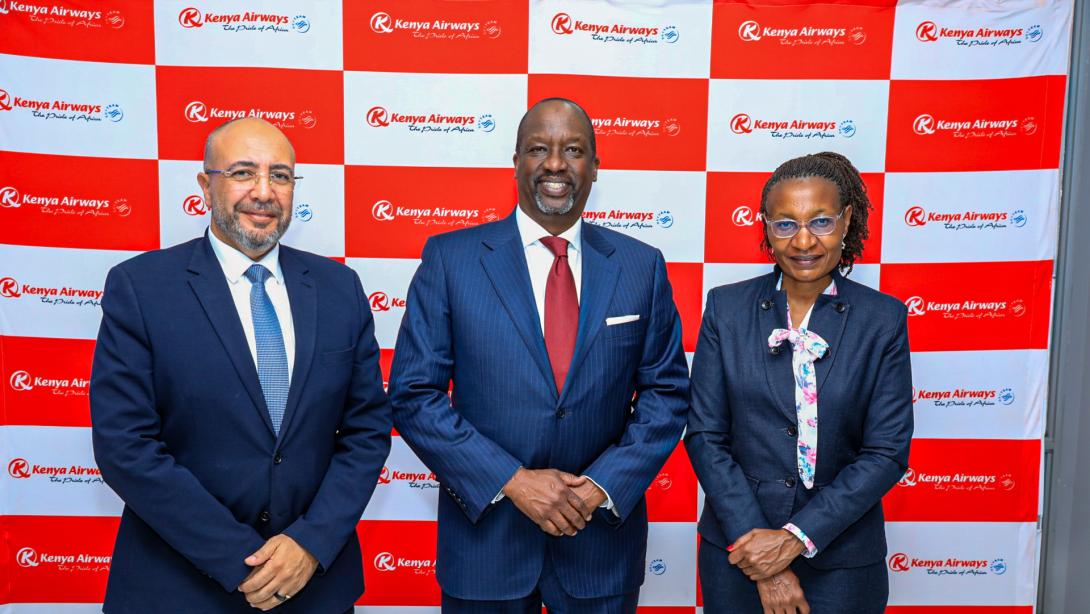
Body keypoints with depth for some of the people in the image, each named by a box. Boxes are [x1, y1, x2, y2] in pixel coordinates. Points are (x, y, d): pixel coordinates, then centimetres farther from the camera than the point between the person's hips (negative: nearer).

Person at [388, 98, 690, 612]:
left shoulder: (642, 266, 0)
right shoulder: (449, 258, -5)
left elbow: (666, 393, 2)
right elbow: (413, 394, -7)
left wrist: (604, 484, -10)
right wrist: (510, 481, -14)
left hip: (602, 538, 2)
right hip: (485, 536, -1)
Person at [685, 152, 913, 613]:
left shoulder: (883, 319, -6)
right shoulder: (727, 307, -5)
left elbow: (887, 453, -8)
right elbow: (705, 436, -7)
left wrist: (796, 538, -15)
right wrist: (758, 552, -12)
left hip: (842, 560, 0)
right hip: (738, 548, 1)